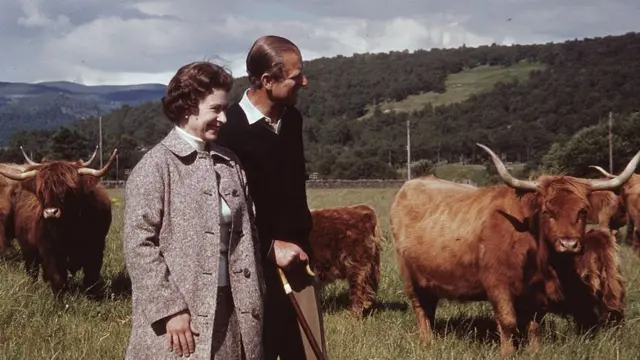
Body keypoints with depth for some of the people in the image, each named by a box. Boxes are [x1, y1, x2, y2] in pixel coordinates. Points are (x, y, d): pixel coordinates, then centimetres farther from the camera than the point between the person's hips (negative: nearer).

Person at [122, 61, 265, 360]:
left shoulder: (229, 163, 11)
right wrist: (171, 309, -16)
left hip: (228, 310, 6)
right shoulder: (156, 165, -7)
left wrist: (253, 301, 9)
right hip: (176, 312, -6)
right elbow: (138, 245, -12)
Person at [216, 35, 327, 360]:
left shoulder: (292, 119, 7)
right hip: (256, 265, -6)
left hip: (297, 259, 7)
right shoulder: (229, 130, -15)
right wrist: (269, 247, -15)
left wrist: (303, 241, 14)